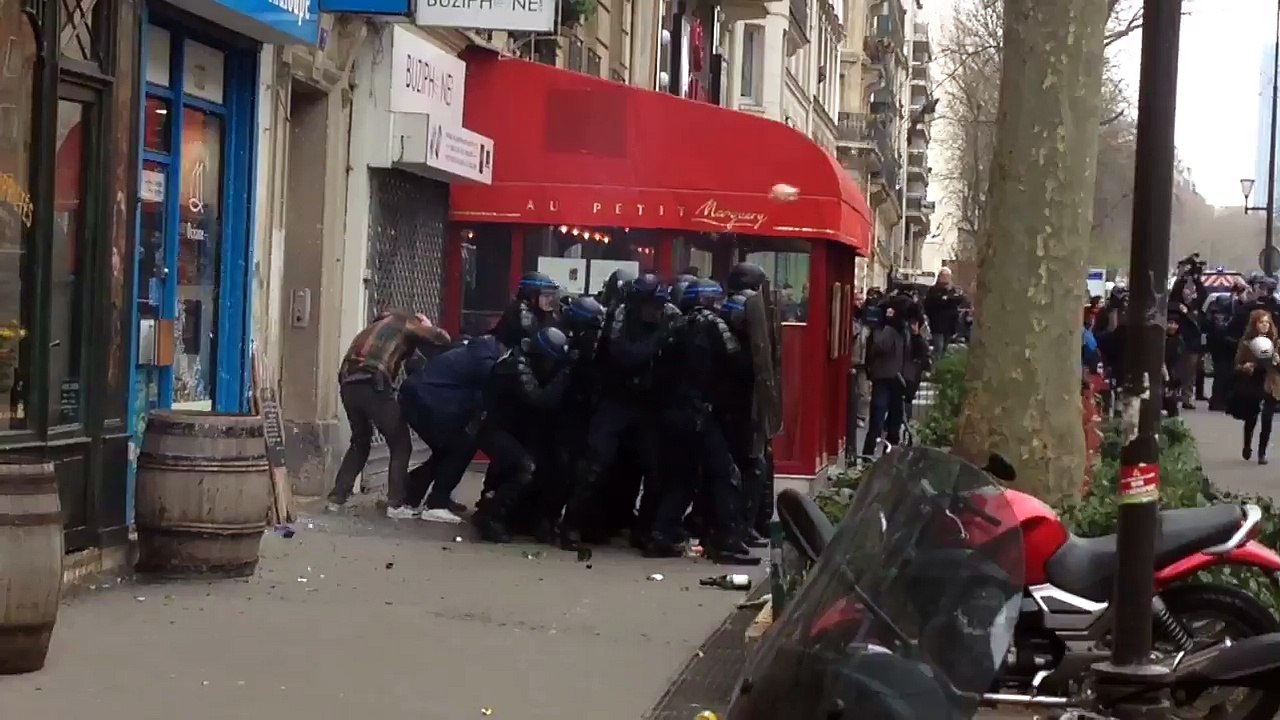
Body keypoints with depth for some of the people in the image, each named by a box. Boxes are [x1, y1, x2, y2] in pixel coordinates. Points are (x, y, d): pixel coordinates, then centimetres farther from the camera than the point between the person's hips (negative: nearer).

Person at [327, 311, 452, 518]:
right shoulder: (405, 323, 14)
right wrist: (427, 326, 26)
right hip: (372, 385, -7)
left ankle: (337, 497, 21)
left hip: (348, 384, 7)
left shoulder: (380, 327, 34)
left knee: (360, 441, 25)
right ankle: (396, 504, 1)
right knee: (400, 444, 6)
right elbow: (442, 339, 9)